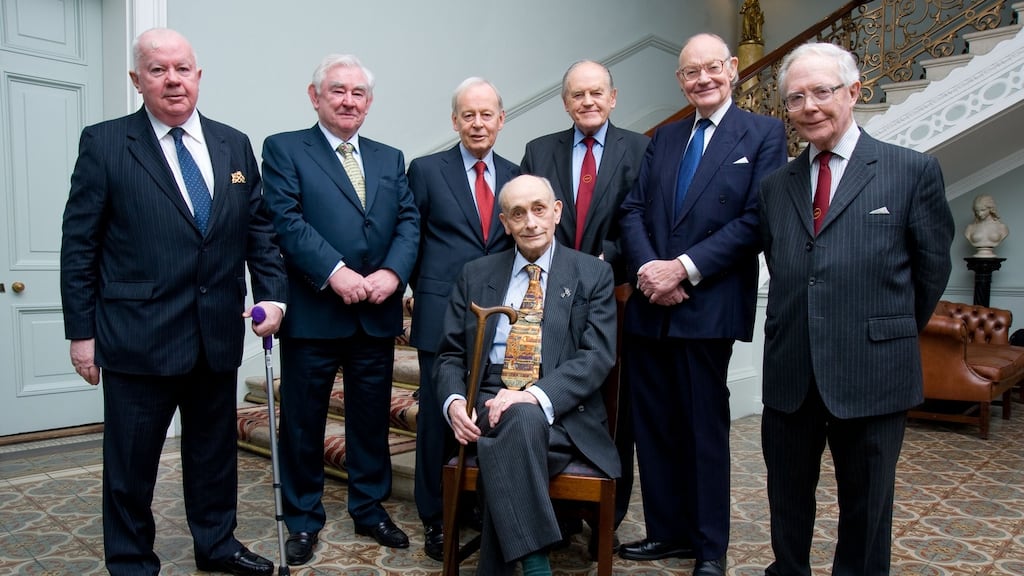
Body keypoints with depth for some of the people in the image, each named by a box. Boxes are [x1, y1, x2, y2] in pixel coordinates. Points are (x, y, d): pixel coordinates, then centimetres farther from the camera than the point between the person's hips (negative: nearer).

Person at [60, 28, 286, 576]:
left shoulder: (234, 144, 7)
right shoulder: (104, 143, -3)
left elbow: (258, 229, 9)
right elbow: (79, 246, -3)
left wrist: (273, 295, -3)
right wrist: (82, 331, -6)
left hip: (218, 333, 4)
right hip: (139, 335, -3)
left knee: (214, 450, 17)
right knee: (130, 462, 9)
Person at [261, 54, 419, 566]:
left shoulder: (390, 159, 15)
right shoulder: (284, 149, 2)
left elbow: (409, 221, 5)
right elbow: (286, 220, -10)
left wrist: (392, 273, -12)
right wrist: (335, 272, -20)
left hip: (377, 314, 4)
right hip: (312, 312, -3)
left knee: (372, 418, 13)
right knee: (303, 421, 7)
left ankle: (370, 509, 30)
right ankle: (303, 519, 25)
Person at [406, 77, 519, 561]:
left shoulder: (514, 175, 11)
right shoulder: (426, 170, 2)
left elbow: (518, 241, 13)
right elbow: (410, 239, 5)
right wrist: (421, 290, 3)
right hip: (442, 315, -3)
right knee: (438, 416, 5)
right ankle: (434, 517, 20)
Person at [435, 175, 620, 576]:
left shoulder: (593, 275, 6)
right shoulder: (475, 275, 14)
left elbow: (597, 356, -5)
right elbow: (450, 354, 12)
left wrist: (537, 395, -22)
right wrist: (454, 401, -11)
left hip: (561, 413, -1)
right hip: (489, 402, 2)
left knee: (523, 416, -35)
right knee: (518, 420, -34)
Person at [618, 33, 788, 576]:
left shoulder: (763, 134, 0)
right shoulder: (663, 138, 15)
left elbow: (756, 221, -10)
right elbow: (633, 210, 8)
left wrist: (684, 268, -15)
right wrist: (648, 267, -10)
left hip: (709, 305, -5)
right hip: (649, 305, 5)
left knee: (705, 427, 6)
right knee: (654, 424, 11)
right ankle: (667, 531, 27)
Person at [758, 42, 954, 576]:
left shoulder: (914, 171, -3)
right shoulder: (775, 185, 9)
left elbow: (933, 268, 3)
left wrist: (892, 334, 11)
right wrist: (799, 333, 8)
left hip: (873, 374, -3)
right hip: (789, 374, 4)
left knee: (865, 507, 13)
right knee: (787, 501, 17)